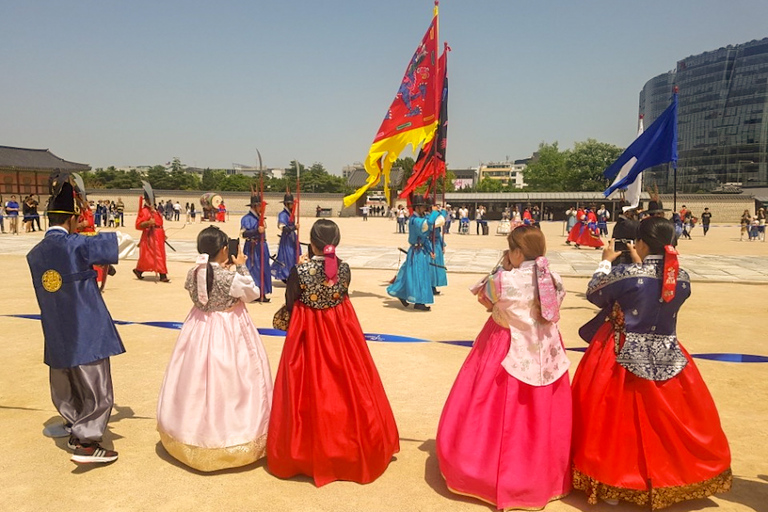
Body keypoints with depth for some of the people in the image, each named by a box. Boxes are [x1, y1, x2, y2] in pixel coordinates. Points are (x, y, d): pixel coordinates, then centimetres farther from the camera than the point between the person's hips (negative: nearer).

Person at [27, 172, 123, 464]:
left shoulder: (35, 254, 4)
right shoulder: (76, 245, -17)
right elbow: (119, 243, -9)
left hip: (56, 335, 8)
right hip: (87, 332, -7)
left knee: (66, 389, 21)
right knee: (97, 391, 1)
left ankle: (75, 431, 37)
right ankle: (86, 444, 1)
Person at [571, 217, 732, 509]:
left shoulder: (626, 274, -18)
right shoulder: (682, 277, -4)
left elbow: (593, 293, -1)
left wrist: (606, 262, 14)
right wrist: (641, 265, 23)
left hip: (625, 358, -4)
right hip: (668, 357, 4)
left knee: (620, 421, 9)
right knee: (666, 421, 19)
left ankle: (614, 483, 20)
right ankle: (671, 476, 34)